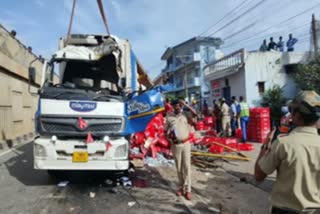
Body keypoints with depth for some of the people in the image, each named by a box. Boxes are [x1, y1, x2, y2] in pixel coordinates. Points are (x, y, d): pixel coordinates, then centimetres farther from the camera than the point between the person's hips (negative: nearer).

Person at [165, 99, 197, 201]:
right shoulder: (169, 117, 1)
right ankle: (181, 187, 26)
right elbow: (166, 131, 7)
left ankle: (187, 189, 8)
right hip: (175, 145, 0)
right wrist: (168, 138, -12)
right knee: (179, 167, 10)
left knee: (187, 166, 0)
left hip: (186, 143, 0)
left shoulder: (185, 115, 1)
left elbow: (195, 113, -16)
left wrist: (185, 105, -16)